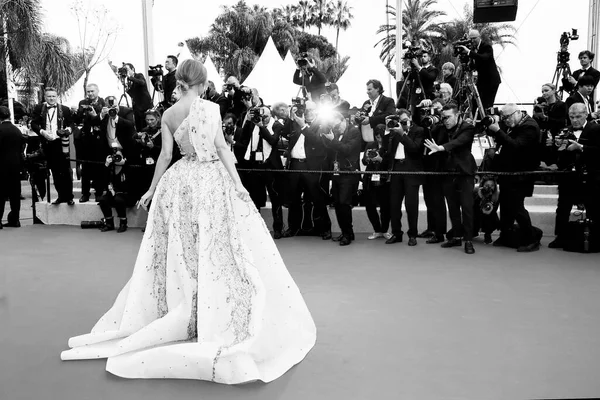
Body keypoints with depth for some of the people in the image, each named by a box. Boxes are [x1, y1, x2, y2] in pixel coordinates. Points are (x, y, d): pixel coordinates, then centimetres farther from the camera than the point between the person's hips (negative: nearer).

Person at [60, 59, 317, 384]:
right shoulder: (209, 108, -8)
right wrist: (238, 184, -10)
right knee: (216, 249, 2)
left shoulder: (168, 114, 3)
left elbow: (166, 154, 2)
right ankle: (216, 314, 7)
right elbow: (221, 147, -12)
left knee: (182, 252, 14)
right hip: (211, 180, -4)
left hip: (181, 182, 4)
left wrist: (152, 189, 11)